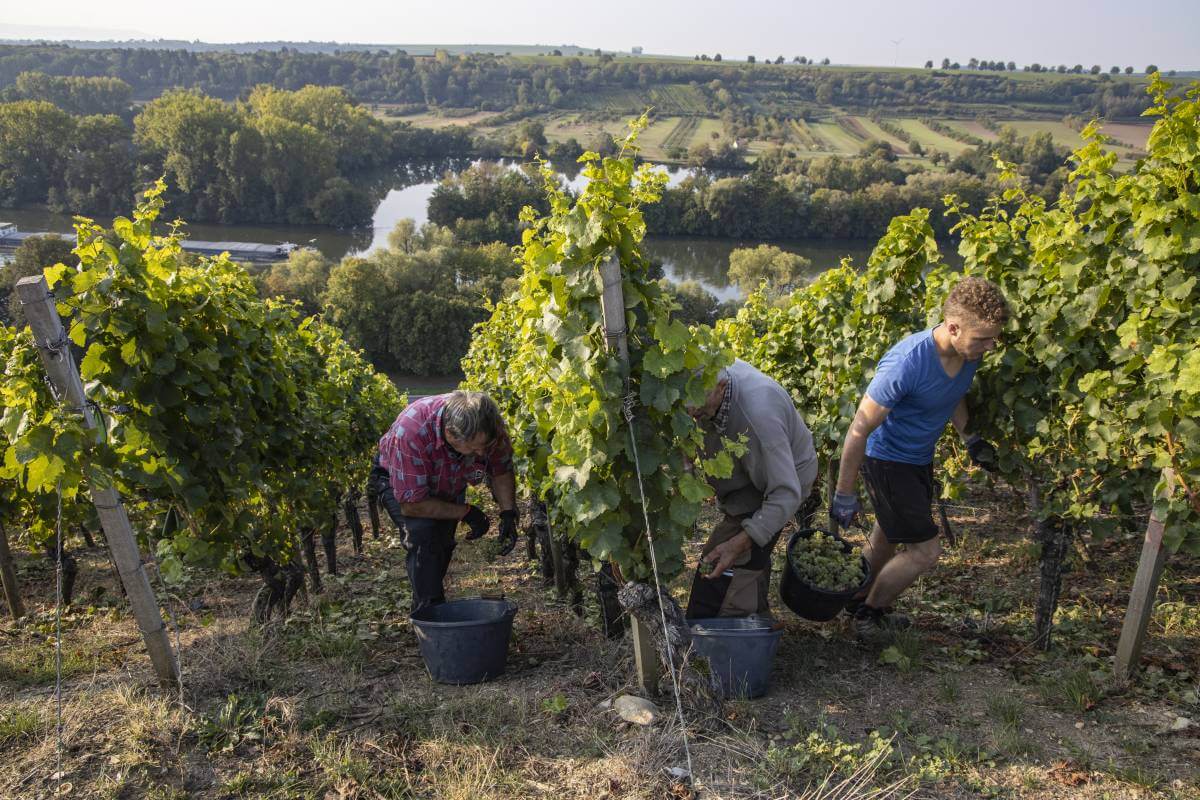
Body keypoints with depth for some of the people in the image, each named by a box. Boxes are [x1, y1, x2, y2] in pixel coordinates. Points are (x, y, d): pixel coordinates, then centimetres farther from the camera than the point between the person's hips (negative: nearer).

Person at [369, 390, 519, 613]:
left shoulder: (487, 426, -32)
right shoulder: (410, 432, -45)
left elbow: (502, 471, -10)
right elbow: (412, 505, -35)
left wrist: (508, 514, -24)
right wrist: (466, 512, -30)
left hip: (447, 483, 5)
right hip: (396, 480, -4)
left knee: (443, 543, 0)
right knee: (423, 532, -26)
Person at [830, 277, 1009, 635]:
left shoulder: (971, 352, -11)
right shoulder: (906, 363, -34)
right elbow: (859, 430, -27)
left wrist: (970, 438, 7)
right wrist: (844, 495, -21)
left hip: (920, 458, 8)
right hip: (887, 459, -8)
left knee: (886, 538, 22)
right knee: (925, 550, -6)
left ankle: (860, 601, 43)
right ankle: (869, 612, 15)